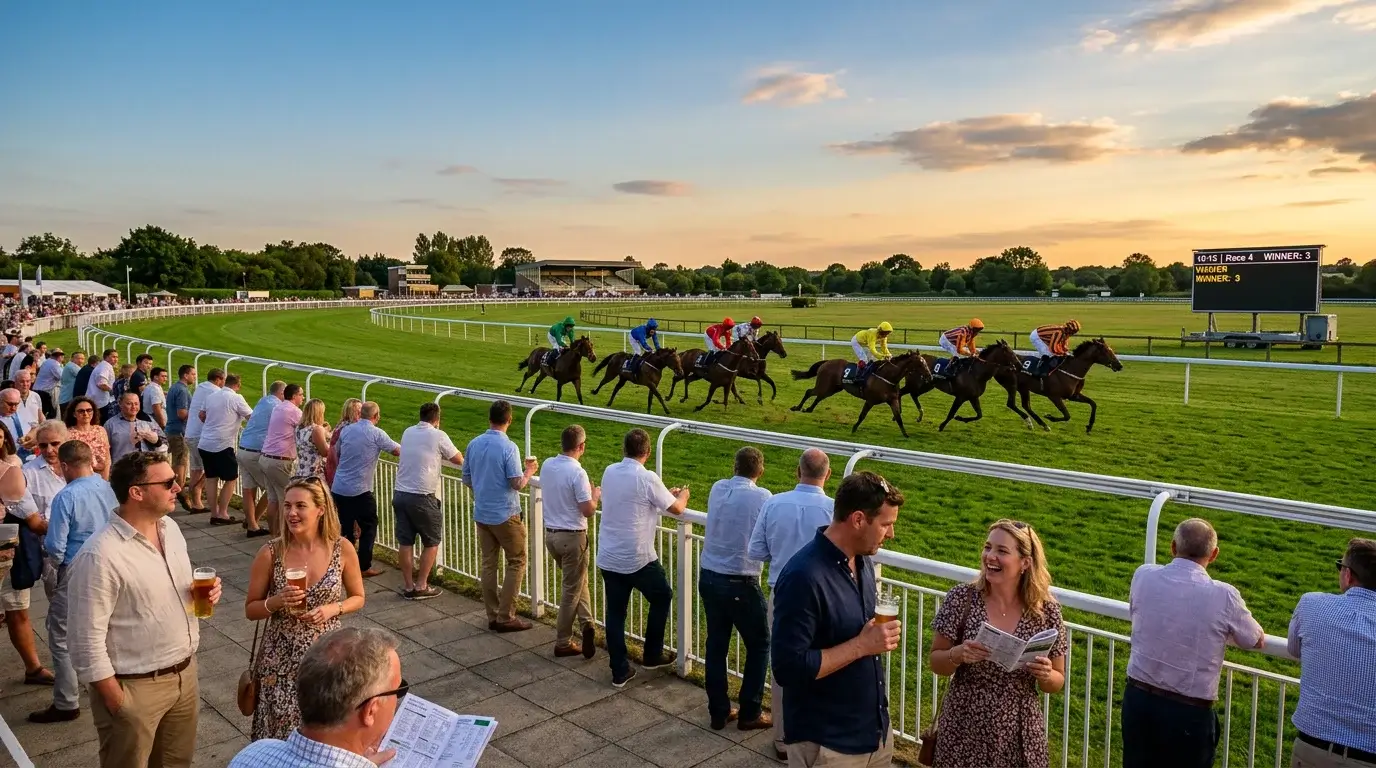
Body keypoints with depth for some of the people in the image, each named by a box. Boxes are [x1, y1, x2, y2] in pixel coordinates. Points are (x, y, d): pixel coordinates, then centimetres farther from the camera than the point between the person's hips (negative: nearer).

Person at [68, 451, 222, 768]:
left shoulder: (170, 528, 1)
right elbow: (87, 640, -20)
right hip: (134, 686, -7)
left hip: (185, 673, 7)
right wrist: (116, 702, -15)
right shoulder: (100, 555, -24)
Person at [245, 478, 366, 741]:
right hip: (281, 657, 0)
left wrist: (333, 609, -14)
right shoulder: (270, 553, -10)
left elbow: (358, 598, 5)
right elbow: (250, 610, 2)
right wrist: (277, 601, -17)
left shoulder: (342, 549, -8)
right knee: (280, 730, 7)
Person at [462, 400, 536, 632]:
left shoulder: (474, 444, 2)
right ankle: (506, 617, 5)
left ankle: (492, 616, 18)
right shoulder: (508, 447, -17)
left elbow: (467, 480, 9)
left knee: (488, 564, 12)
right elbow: (517, 484, -18)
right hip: (505, 515, -6)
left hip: (481, 514, 6)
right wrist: (529, 472, 1)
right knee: (516, 563, 6)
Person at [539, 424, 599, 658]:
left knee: (577, 581, 20)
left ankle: (586, 623, 7)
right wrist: (595, 496, 0)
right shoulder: (577, 473, -21)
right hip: (572, 537, -7)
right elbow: (588, 511, -20)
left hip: (550, 534, 7)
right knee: (571, 589, 6)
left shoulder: (546, 465, 1)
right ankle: (563, 643, 12)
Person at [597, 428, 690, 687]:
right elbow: (676, 508, -5)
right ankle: (652, 655, 29)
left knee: (615, 612, 13)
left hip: (607, 558, 5)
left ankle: (619, 672, 18)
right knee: (662, 597, 20)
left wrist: (665, 493, 26)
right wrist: (682, 495, 18)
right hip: (638, 559, -5)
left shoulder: (609, 472, 2)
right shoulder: (647, 479, -17)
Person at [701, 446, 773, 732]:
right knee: (759, 645, 13)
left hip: (708, 577, 5)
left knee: (716, 645, 15)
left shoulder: (717, 489, 2)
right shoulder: (762, 497, -13)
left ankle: (719, 712, 24)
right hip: (740, 583, -5)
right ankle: (749, 713, 19)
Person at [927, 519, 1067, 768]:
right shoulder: (961, 598, -11)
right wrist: (957, 655, -22)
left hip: (1019, 737, 1)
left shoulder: (1046, 610, -8)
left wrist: (1045, 676, -17)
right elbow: (936, 662, -2)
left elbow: (1057, 682, 3)